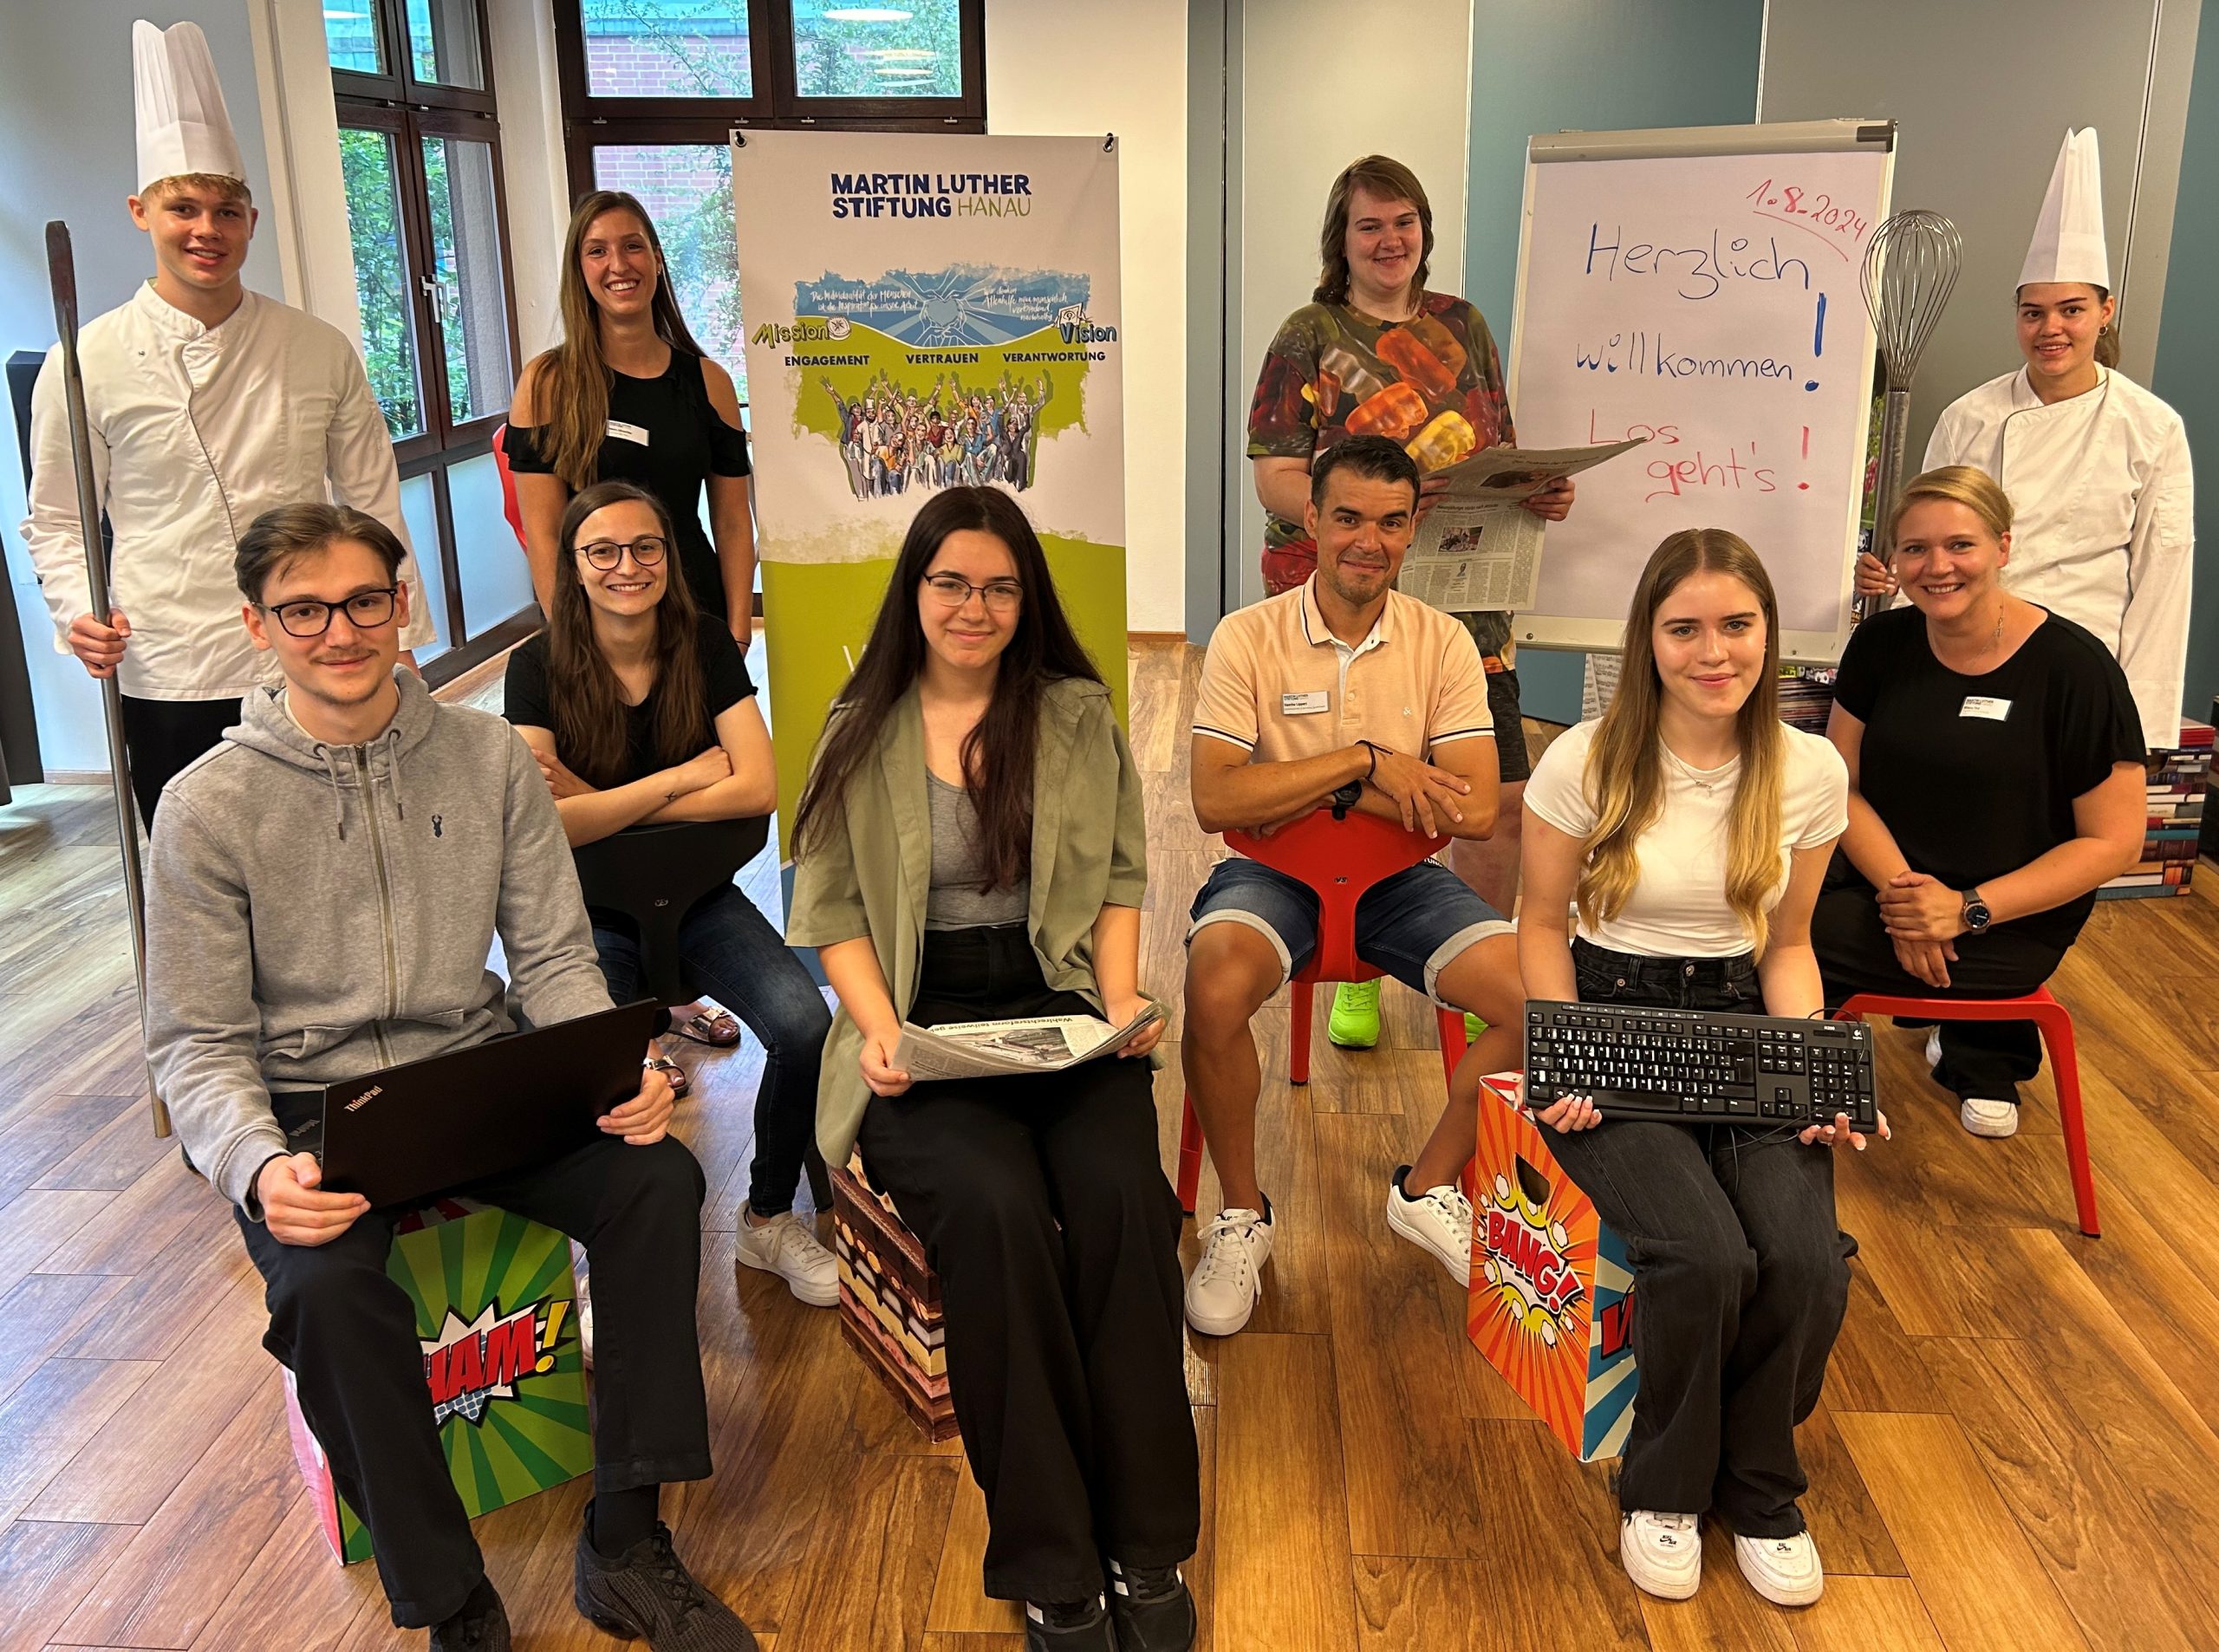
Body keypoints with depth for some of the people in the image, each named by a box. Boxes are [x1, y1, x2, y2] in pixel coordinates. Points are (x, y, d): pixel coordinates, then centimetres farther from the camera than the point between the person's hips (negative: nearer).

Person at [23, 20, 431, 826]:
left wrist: (399, 640, 8)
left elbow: (372, 503, 9)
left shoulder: (321, 352, 4)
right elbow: (57, 519, 7)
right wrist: (80, 614, -10)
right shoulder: (89, 363, -1)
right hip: (169, 684, -1)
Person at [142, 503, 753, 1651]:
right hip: (306, 1104, -2)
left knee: (658, 1178, -22)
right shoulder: (208, 807, -5)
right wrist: (256, 1166, -25)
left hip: (475, 1077, 3)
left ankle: (623, 1546, -8)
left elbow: (553, 960, 3)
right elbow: (196, 1042, -5)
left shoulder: (490, 757, 1)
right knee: (326, 1282, -32)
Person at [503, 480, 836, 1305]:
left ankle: (768, 1220, 2)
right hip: (590, 911, -2)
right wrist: (684, 778, -15)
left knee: (804, 1025, -24)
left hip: (697, 896, 2)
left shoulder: (706, 646, -2)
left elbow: (759, 788, -12)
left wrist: (602, 805, -15)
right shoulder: (539, 666, -9)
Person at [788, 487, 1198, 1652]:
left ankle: (1147, 1550, -15)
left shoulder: (1079, 717, 12)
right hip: (924, 1030, -1)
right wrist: (879, 1030, -10)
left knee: (1122, 1195, -29)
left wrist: (1122, 998, -3)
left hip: (1063, 1014, 1)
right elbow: (834, 911, 6)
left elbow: (1119, 878, 13)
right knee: (994, 1206, -31)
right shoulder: (861, 735, 9)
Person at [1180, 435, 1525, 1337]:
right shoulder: (1249, 637, -5)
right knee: (1215, 989, -34)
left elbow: (1474, 812, -9)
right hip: (1270, 875, -2)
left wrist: (1330, 792, -15)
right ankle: (1241, 1214, -7)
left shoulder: (1442, 642, 0)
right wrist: (1365, 762, -19)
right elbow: (1215, 800, -17)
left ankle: (1428, 1190, 7)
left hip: (1399, 878, 3)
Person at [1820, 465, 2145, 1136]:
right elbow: (1843, 787, 2)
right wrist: (1900, 887, -16)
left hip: (2012, 926, -7)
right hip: (1885, 889, 7)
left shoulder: (2075, 667, -11)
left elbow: (2114, 841, -9)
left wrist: (1967, 910, -17)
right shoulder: (1881, 643, 1)